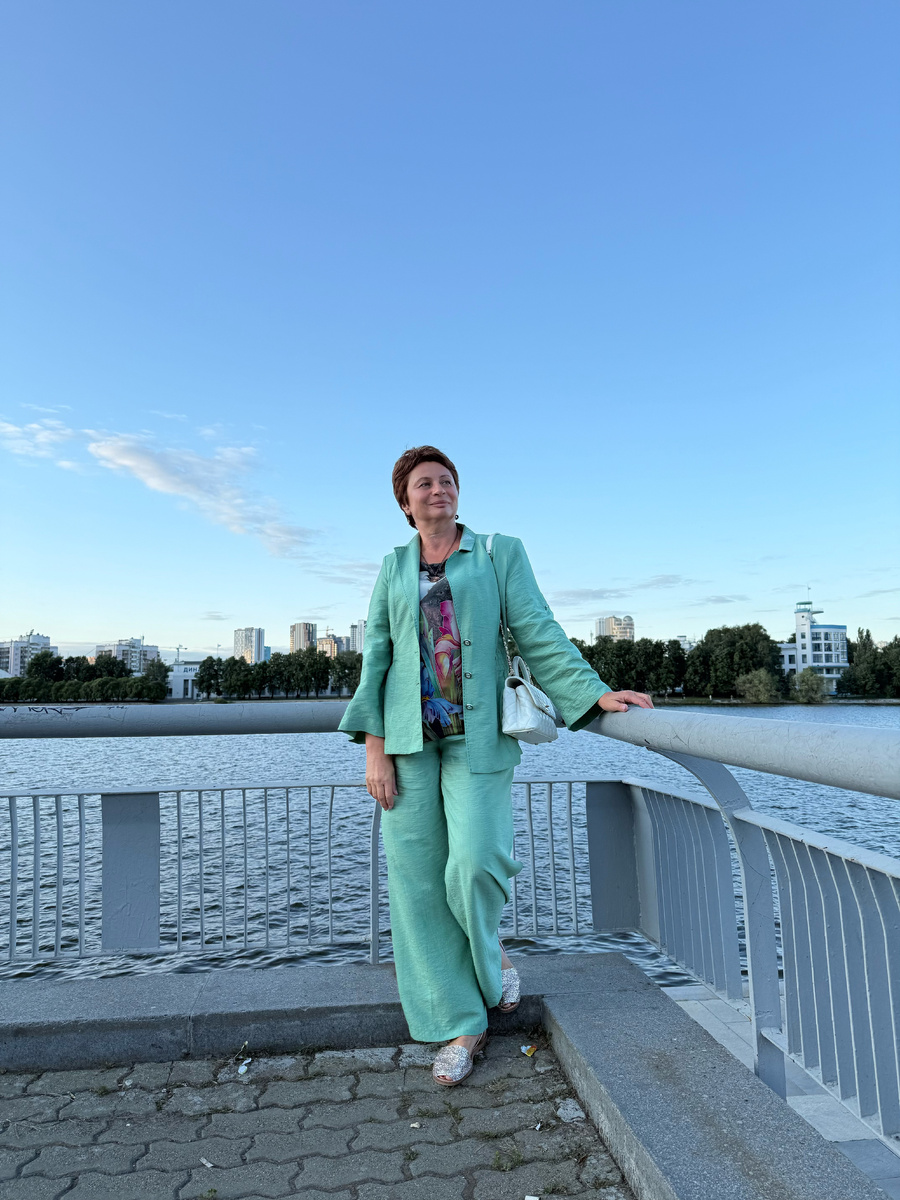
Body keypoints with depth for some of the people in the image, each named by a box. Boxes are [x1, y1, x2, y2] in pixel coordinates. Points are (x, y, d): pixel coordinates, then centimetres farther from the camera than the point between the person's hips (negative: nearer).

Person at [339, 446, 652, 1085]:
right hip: (409, 737, 3)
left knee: (475, 862, -14)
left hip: (477, 734, -2)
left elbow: (538, 634, 1)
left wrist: (597, 694, -10)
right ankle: (462, 1026, 20)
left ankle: (489, 945, 25)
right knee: (419, 878, 3)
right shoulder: (393, 568, 12)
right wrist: (374, 747, -1)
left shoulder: (500, 553, 6)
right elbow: (376, 656, 7)